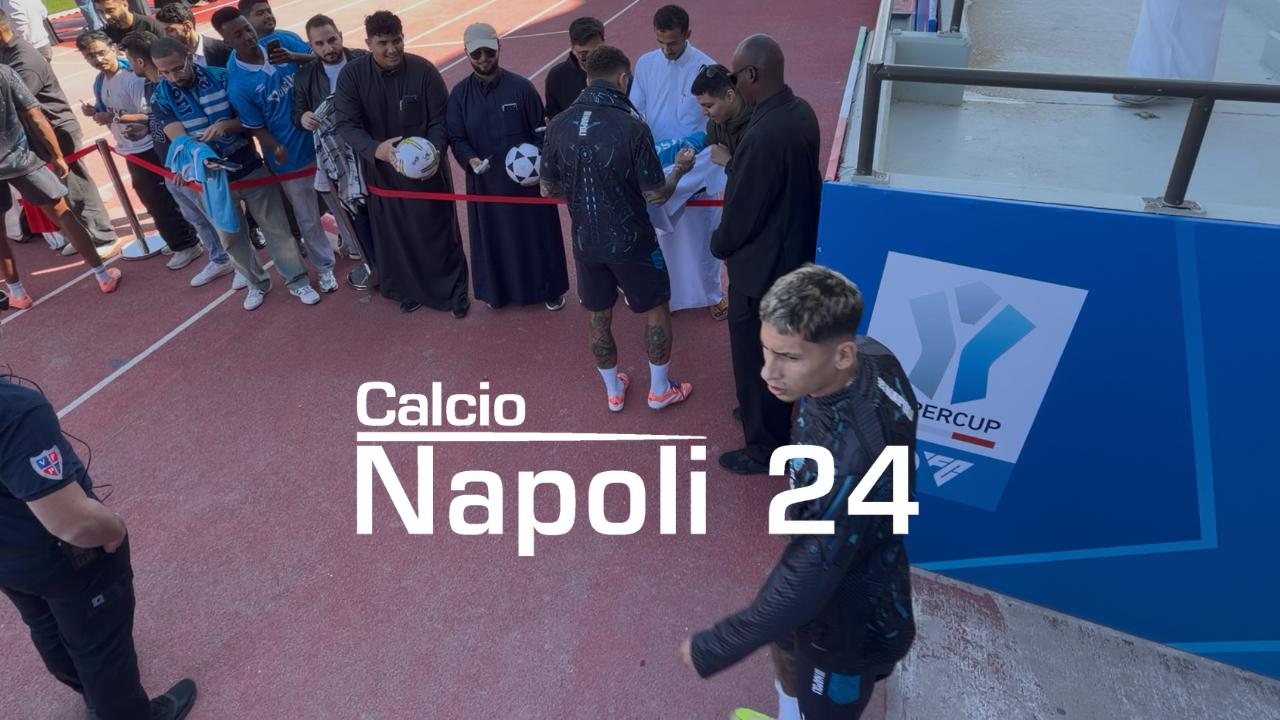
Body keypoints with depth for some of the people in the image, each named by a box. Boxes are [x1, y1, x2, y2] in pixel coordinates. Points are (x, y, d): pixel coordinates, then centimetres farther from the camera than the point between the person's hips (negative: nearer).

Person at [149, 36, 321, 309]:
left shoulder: (221, 77, -7)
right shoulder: (161, 98, -7)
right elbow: (178, 139, -18)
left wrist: (226, 124, -25)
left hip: (251, 168, -1)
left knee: (276, 227, 5)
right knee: (231, 237, 13)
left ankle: (297, 280, 20)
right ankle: (257, 282, 33)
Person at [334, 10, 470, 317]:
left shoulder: (424, 70, -12)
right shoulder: (352, 75, -9)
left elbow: (441, 119, -8)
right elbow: (346, 124, -13)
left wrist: (435, 150, -29)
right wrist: (375, 149, -34)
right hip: (382, 171, 2)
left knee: (439, 231, 6)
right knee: (395, 234, 13)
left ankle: (456, 291, 21)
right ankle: (410, 290, 33)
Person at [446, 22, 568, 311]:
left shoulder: (522, 87, -7)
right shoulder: (459, 94, -1)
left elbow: (541, 132, -2)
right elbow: (456, 138, -1)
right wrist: (471, 160, -22)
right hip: (484, 181, 2)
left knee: (536, 234, 9)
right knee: (492, 238, 13)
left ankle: (548, 289, 27)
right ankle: (497, 290, 32)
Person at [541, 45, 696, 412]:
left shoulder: (559, 125, -7)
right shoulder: (632, 126, -19)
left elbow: (548, 189, 1)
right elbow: (656, 195, -15)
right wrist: (680, 169, 4)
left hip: (586, 240, 4)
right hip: (630, 240, -4)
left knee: (600, 318, 19)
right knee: (657, 307, 17)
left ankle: (614, 391, 36)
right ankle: (660, 390, 29)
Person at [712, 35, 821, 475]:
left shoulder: (763, 136, -31)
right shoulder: (802, 112, -1)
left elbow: (742, 213, -23)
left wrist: (718, 245, -4)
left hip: (762, 265, -9)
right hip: (795, 252, 9)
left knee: (755, 359, 9)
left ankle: (765, 448, 26)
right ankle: (775, 411, 49)